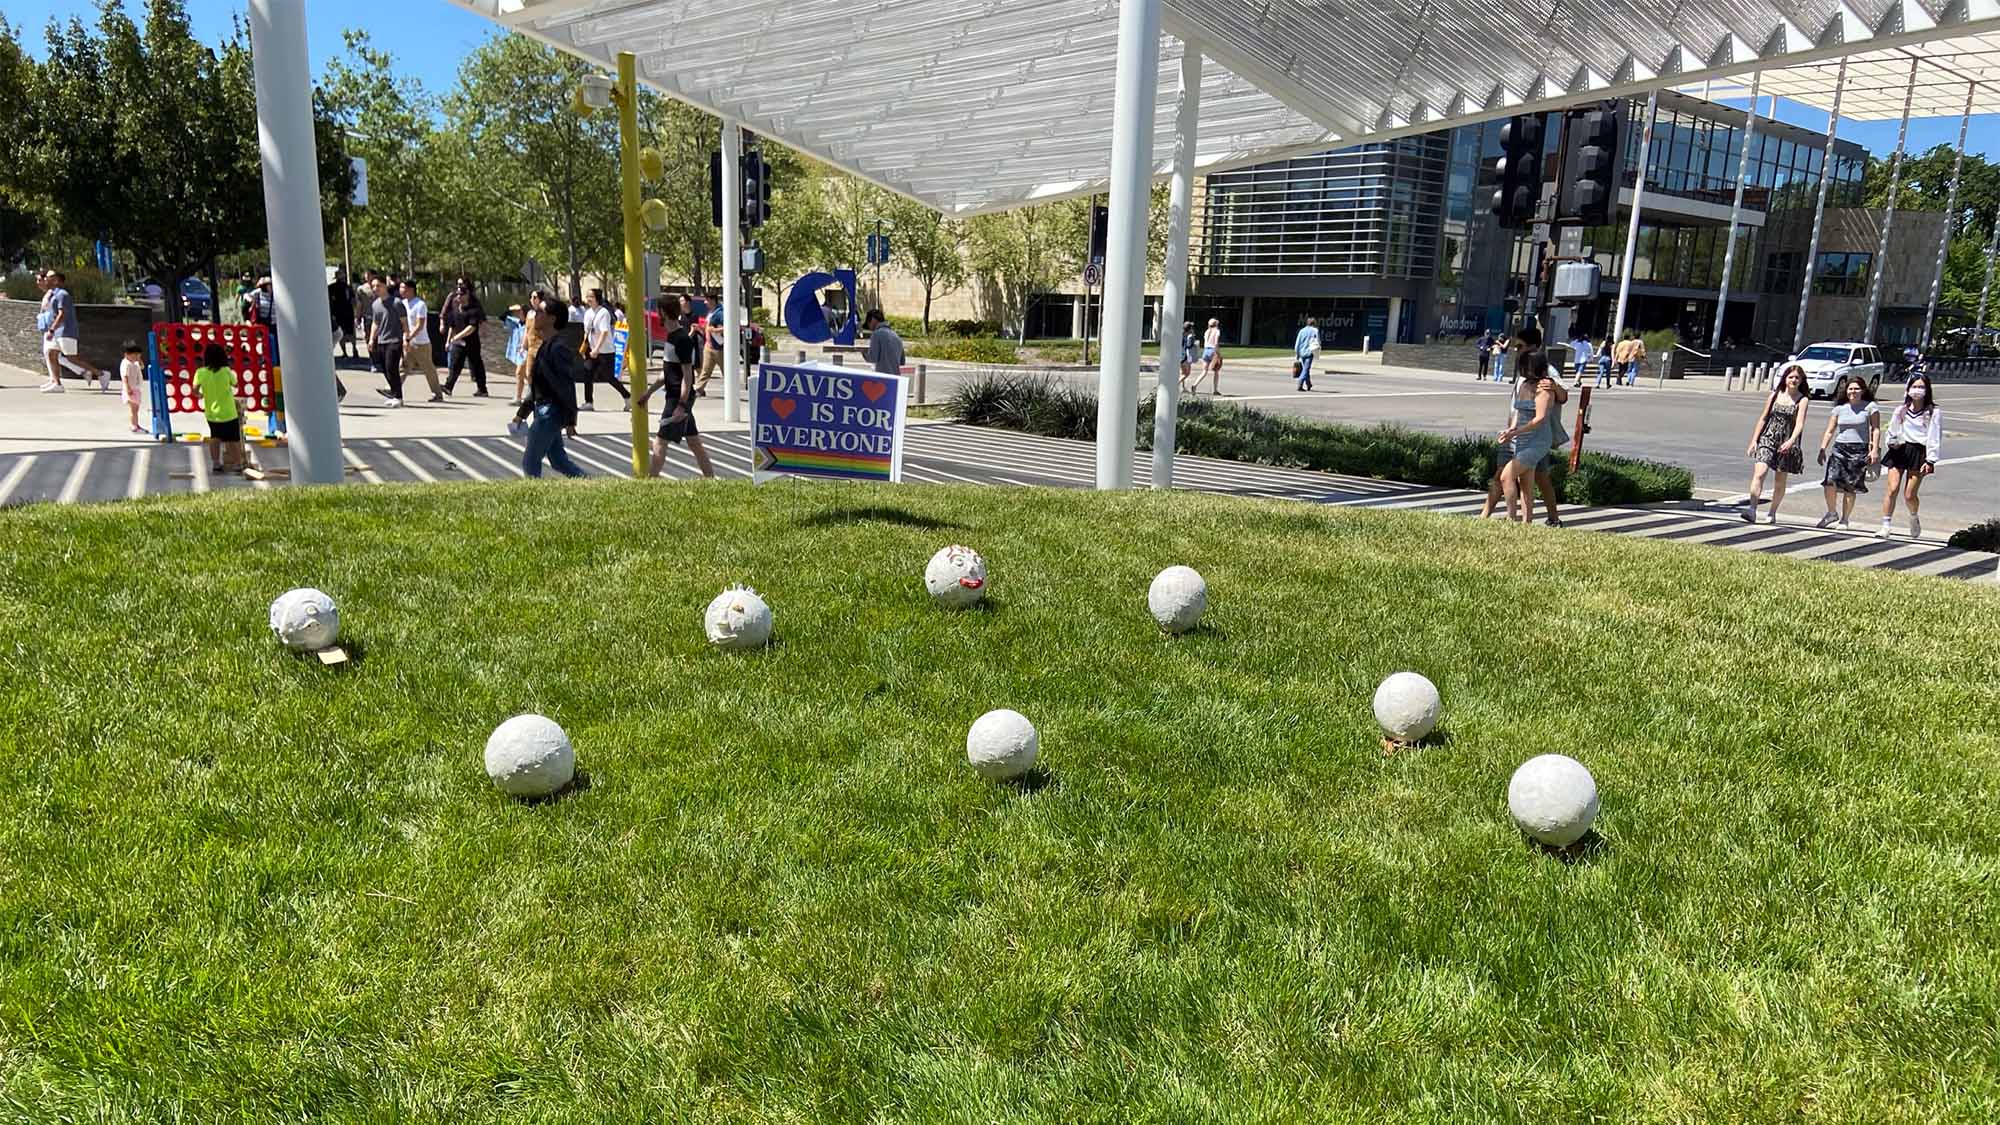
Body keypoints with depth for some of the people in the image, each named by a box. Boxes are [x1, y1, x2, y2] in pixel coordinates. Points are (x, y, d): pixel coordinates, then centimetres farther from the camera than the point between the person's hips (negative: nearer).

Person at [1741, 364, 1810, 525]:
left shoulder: (1802, 399, -1)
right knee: (1759, 474, -17)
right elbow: (1763, 418, 12)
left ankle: (1772, 513, 20)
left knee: (1780, 482, 7)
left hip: (1786, 444, -1)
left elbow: (1799, 423, -13)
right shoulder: (1775, 394, 8)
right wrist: (1754, 440, 5)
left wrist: (1791, 441, -30)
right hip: (1767, 439, 1)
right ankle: (1752, 509, -25)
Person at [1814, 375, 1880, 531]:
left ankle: (1845, 519, 10)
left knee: (1850, 487, -2)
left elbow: (1876, 429, 1)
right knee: (1830, 482, -13)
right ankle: (1831, 513, 8)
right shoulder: (1839, 409, 10)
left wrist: (1874, 450, -8)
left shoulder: (1870, 407, 2)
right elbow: (1829, 431, 11)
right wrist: (1822, 449, 2)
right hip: (1840, 448, 2)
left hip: (1860, 450, -2)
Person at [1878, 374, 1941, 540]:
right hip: (1899, 451, 3)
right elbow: (1892, 431, 20)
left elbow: (1935, 438, -5)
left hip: (1919, 453, -2)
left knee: (1909, 495, -3)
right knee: (1891, 489, -9)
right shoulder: (1901, 410, 9)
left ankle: (1914, 518, 28)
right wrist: (1892, 442, 0)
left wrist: (1930, 460, -11)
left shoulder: (1933, 412, -1)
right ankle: (1885, 527, -7)